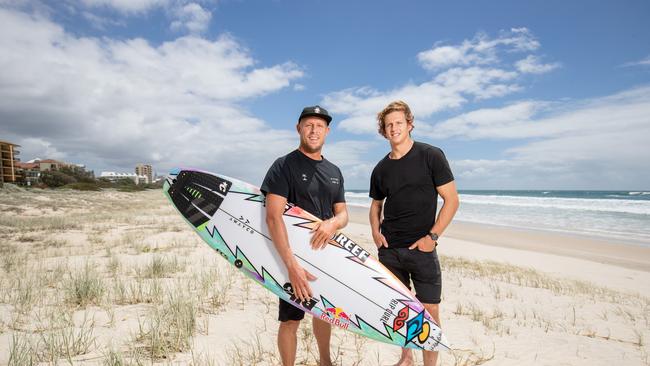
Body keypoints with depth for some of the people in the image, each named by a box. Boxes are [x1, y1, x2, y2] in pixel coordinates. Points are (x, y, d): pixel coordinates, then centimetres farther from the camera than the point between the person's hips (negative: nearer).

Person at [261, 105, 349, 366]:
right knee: (291, 319, 2)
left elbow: (343, 213, 11)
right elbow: (273, 218, -20)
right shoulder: (283, 166, -10)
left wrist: (333, 222, -15)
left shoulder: (334, 172, 10)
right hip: (294, 256, -6)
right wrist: (292, 265, -28)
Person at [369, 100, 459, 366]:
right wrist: (375, 232, 3)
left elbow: (451, 200, -6)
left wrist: (432, 237, -12)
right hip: (389, 249, 4)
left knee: (430, 310, 1)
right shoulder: (381, 169, 8)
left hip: (422, 248, -4)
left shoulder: (431, 156, -5)